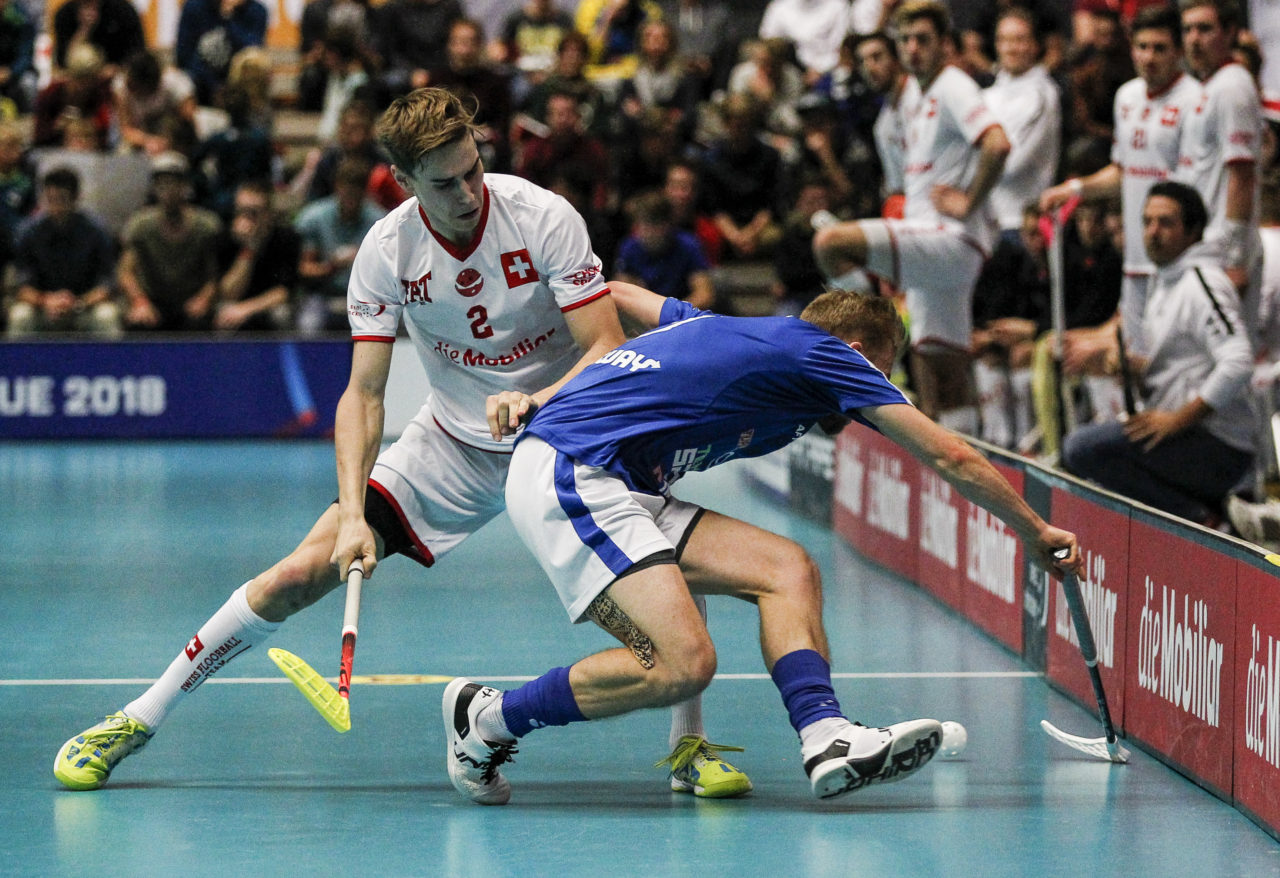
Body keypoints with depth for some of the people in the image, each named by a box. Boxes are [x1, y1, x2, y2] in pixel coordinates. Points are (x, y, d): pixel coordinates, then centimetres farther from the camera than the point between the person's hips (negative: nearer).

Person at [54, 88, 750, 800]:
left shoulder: (545, 218, -20)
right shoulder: (387, 251, -14)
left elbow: (610, 349, -20)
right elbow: (364, 394, -13)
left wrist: (537, 400, -39)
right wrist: (352, 514, -26)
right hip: (452, 442, 1)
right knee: (305, 573, -10)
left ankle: (690, 742, -10)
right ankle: (139, 720, 4)